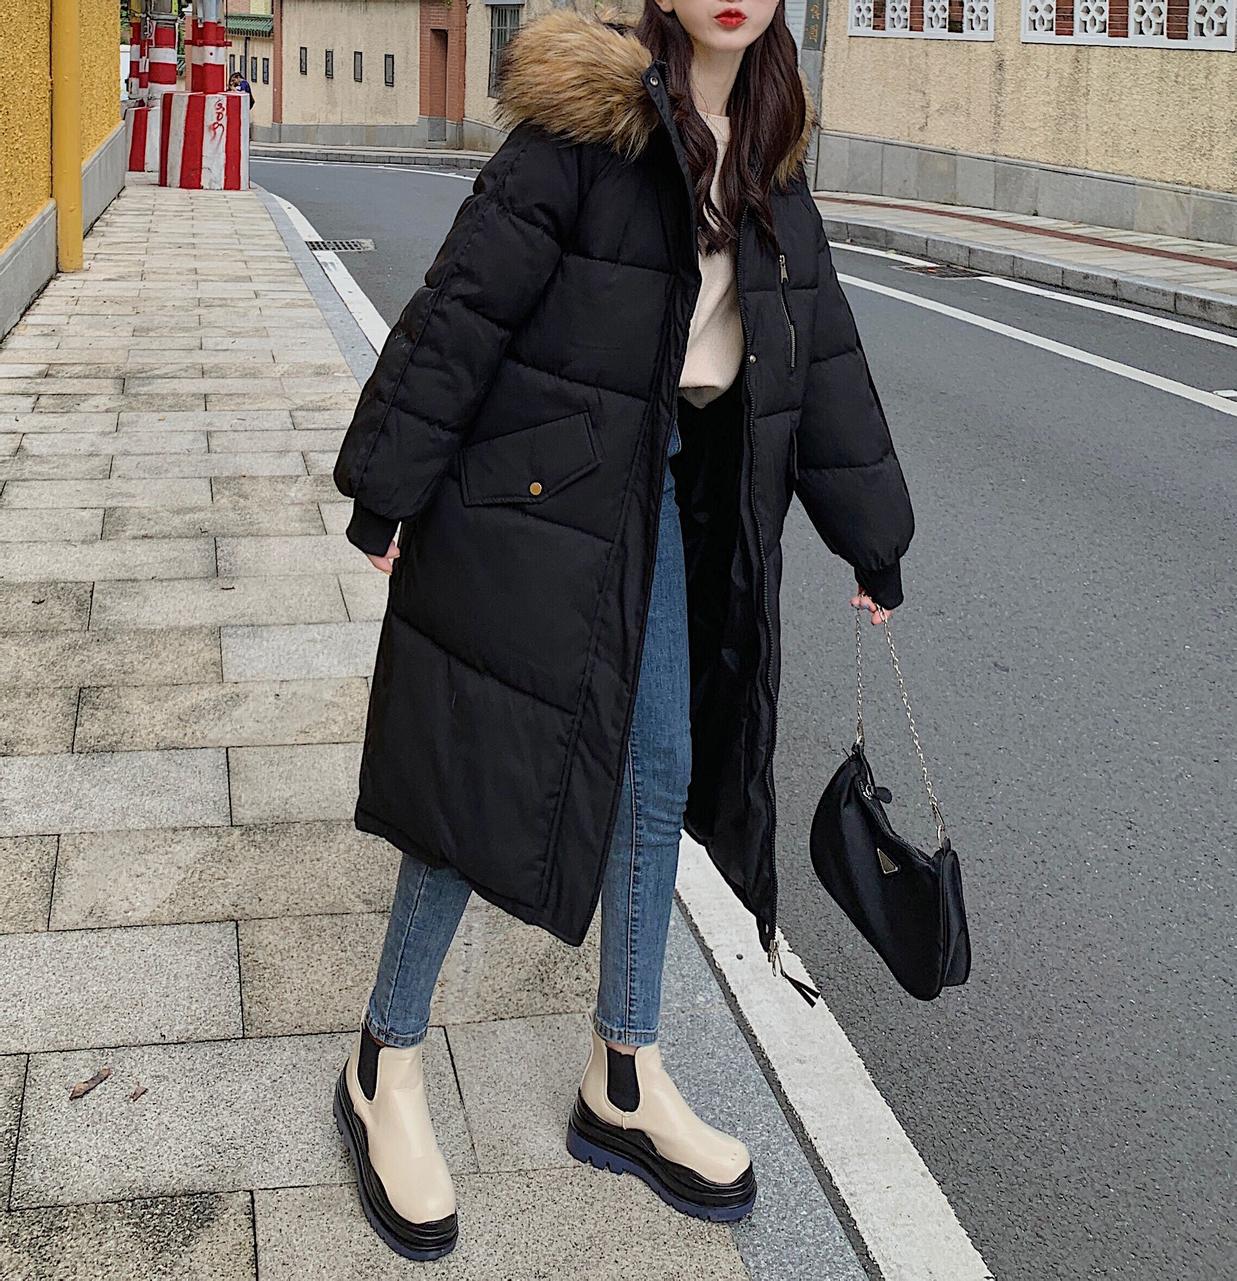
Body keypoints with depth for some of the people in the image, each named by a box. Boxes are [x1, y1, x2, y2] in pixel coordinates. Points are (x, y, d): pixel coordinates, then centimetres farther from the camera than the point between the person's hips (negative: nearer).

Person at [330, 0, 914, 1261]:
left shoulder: (769, 151, 9)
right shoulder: (587, 115, -13)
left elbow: (821, 341, 12)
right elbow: (468, 300, -13)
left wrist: (870, 531, 14)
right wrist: (388, 484, -13)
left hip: (673, 495, 7)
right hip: (542, 490, -7)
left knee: (661, 775, 10)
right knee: (492, 771, -1)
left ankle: (624, 1082, 25)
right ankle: (385, 1068, 19)